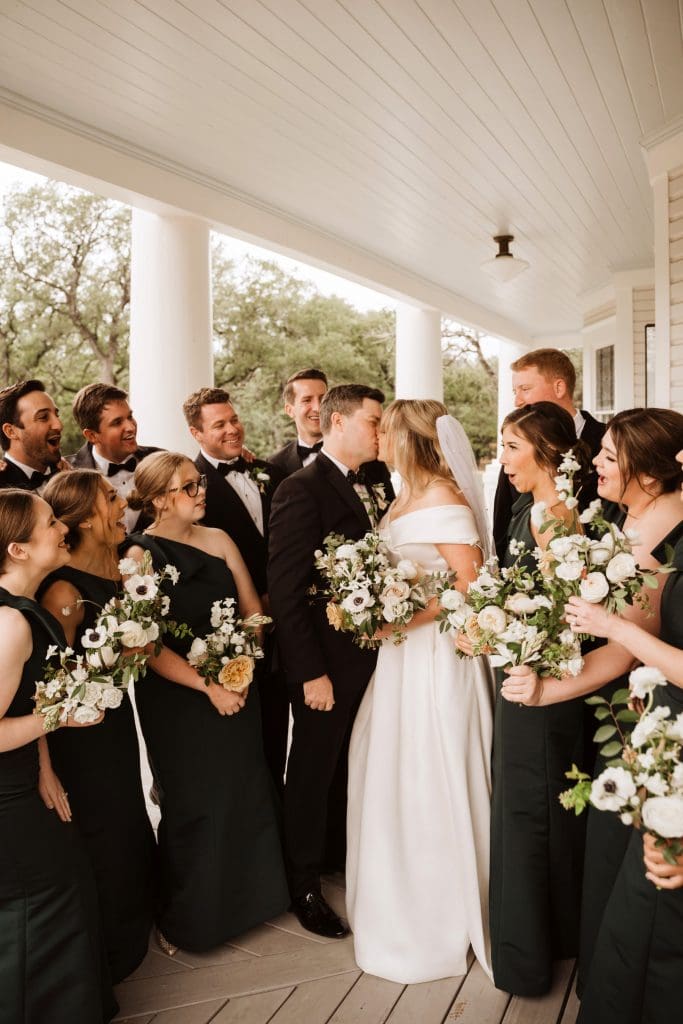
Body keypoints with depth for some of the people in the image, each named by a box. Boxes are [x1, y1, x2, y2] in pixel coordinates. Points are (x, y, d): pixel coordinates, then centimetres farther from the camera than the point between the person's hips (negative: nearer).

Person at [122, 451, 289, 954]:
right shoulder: (140, 555, -12)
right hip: (176, 700, -4)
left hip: (236, 689, 4)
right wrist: (208, 686, -19)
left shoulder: (218, 539, 1)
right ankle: (188, 917, 33)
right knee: (193, 804, 9)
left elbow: (253, 610, 3)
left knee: (246, 794, 13)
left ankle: (248, 894, 38)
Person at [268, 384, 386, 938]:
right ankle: (304, 884, 31)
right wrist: (310, 672, -19)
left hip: (370, 656, 7)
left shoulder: (365, 489, 9)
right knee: (314, 770, 11)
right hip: (328, 662, -7)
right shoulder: (302, 489, -16)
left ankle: (342, 855, 43)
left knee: (349, 764, 21)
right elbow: (286, 590, -19)